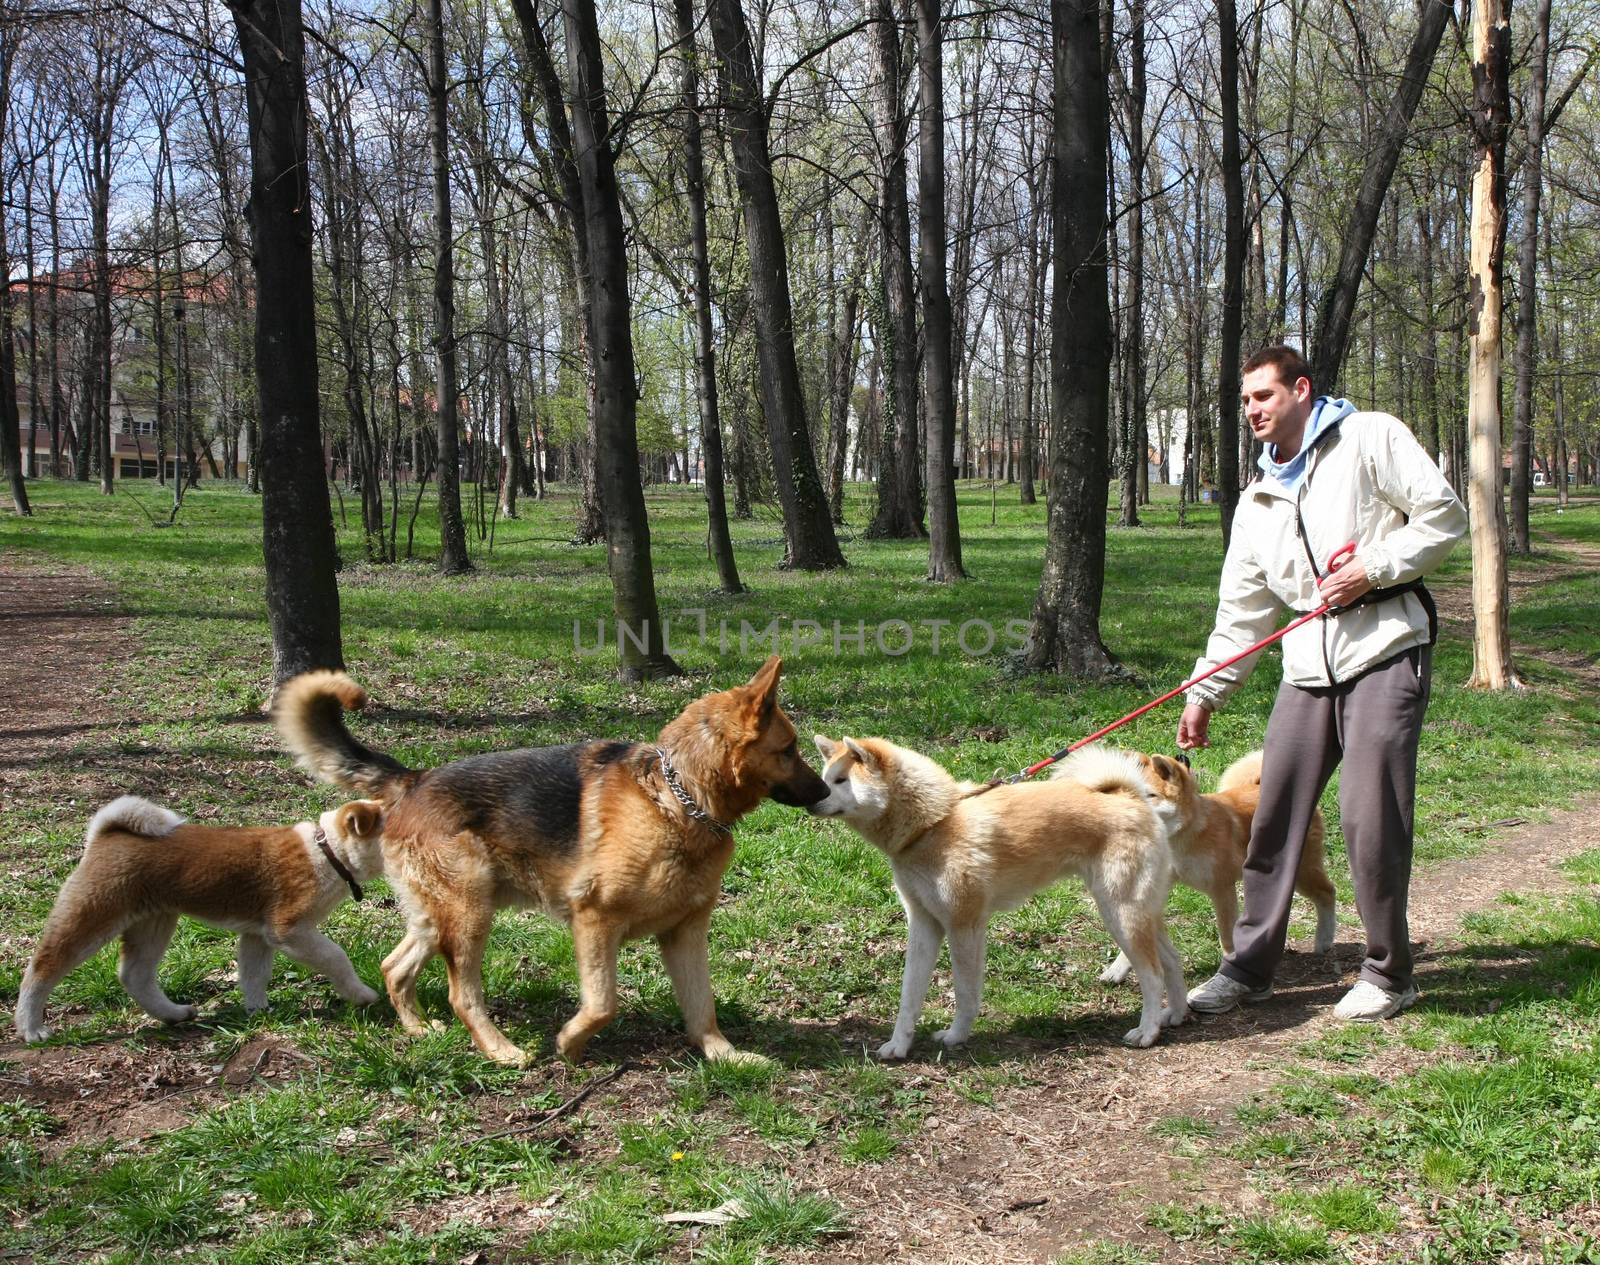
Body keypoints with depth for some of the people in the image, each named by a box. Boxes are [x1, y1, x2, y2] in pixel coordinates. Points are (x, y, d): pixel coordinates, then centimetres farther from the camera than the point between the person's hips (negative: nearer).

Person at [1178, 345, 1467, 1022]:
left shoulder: (1371, 439, 1)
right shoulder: (1260, 501, 18)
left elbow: (1443, 515, -5)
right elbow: (1241, 610, 19)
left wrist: (1374, 568, -14)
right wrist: (1204, 694, 14)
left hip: (1385, 649, -6)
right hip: (1308, 667, 6)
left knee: (1371, 815, -7)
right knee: (1273, 813, 4)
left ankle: (1388, 974, 9)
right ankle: (1249, 966, 15)